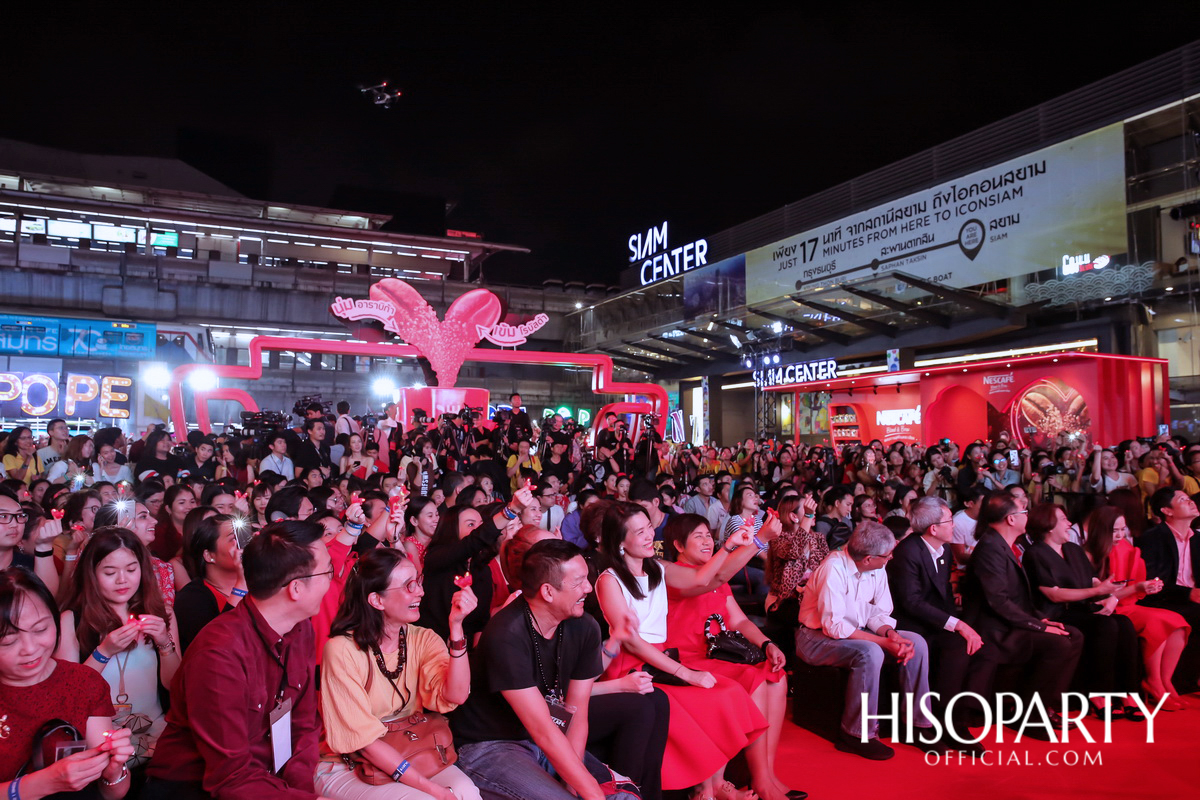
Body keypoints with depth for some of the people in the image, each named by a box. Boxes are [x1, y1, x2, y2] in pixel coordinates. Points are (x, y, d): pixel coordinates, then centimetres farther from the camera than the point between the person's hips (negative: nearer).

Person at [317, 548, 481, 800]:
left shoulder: (424, 640, -1)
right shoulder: (342, 649, -16)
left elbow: (454, 696, -17)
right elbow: (362, 738, -18)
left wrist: (456, 627, -26)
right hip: (344, 766, -4)